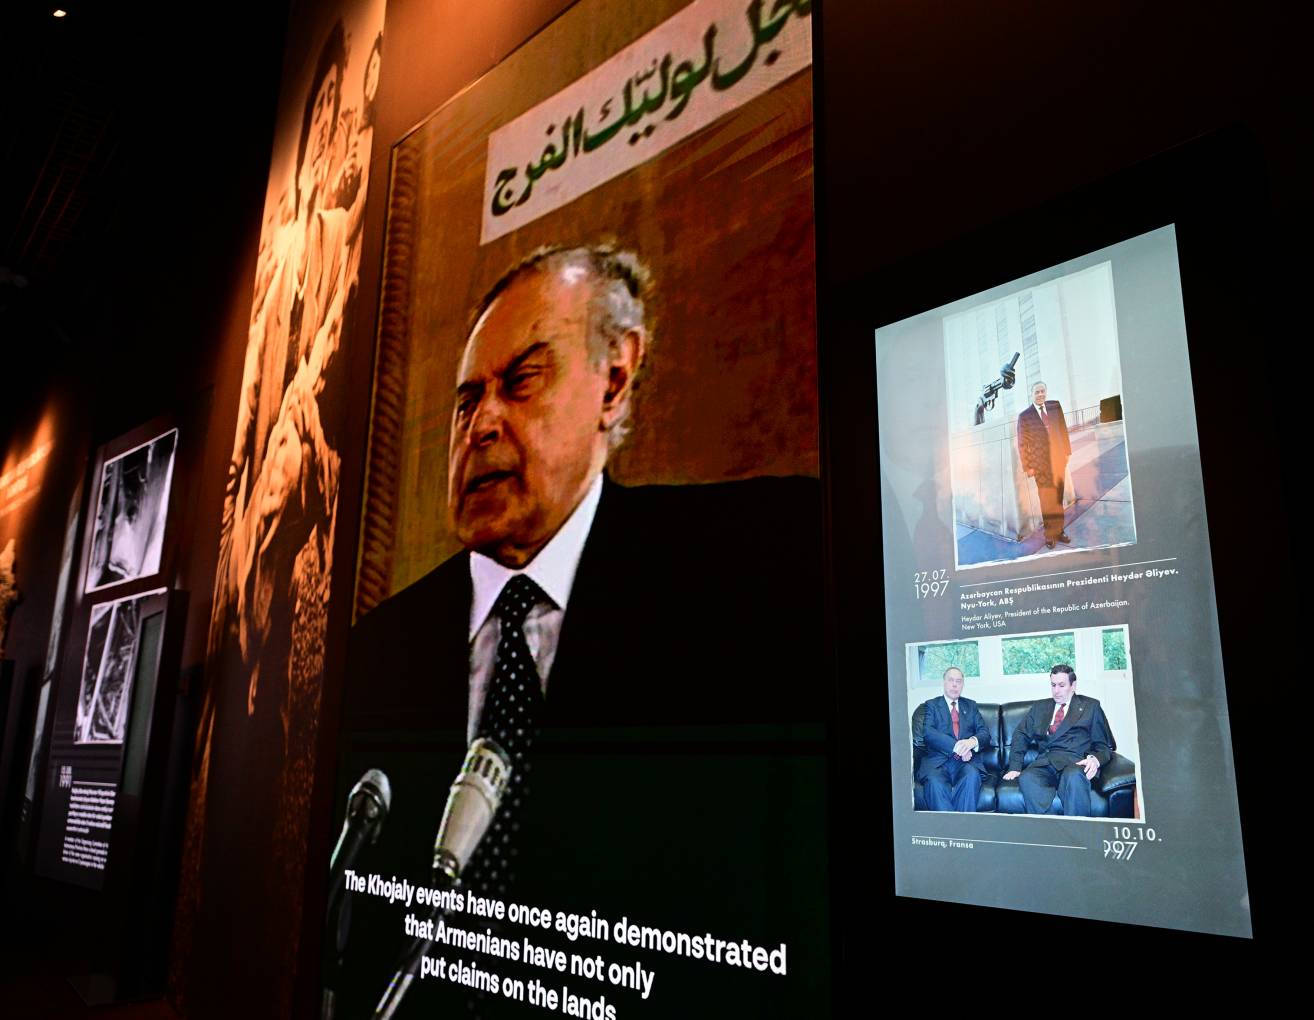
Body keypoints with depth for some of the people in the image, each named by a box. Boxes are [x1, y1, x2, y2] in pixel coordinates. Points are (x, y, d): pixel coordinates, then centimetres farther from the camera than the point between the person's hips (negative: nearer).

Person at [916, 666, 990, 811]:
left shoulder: (971, 705, 24)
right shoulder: (932, 705, 15)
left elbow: (985, 734, 10)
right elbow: (928, 732, -3)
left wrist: (973, 741, -15)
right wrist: (955, 746, -18)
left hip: (966, 761, 2)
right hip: (937, 760, -2)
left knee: (971, 776, -33)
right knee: (935, 781, -35)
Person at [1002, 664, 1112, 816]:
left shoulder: (1090, 706, 17)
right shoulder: (1039, 707, 26)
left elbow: (1104, 745, 12)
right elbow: (1021, 735, 17)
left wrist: (1095, 759, -11)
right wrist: (1014, 767, 1)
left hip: (1075, 762, -2)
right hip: (1045, 762, 2)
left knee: (1074, 776, -39)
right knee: (1026, 778, -33)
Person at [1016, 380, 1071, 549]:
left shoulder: (1055, 406, 4)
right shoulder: (1024, 416, -5)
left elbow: (1063, 430, 11)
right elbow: (1022, 444, -2)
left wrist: (1067, 451, 7)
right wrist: (1027, 466, -4)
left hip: (1059, 459, 3)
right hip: (1041, 463, -3)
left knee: (1058, 498, 10)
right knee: (1047, 501, 2)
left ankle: (1059, 530, 20)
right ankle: (1050, 534, 11)